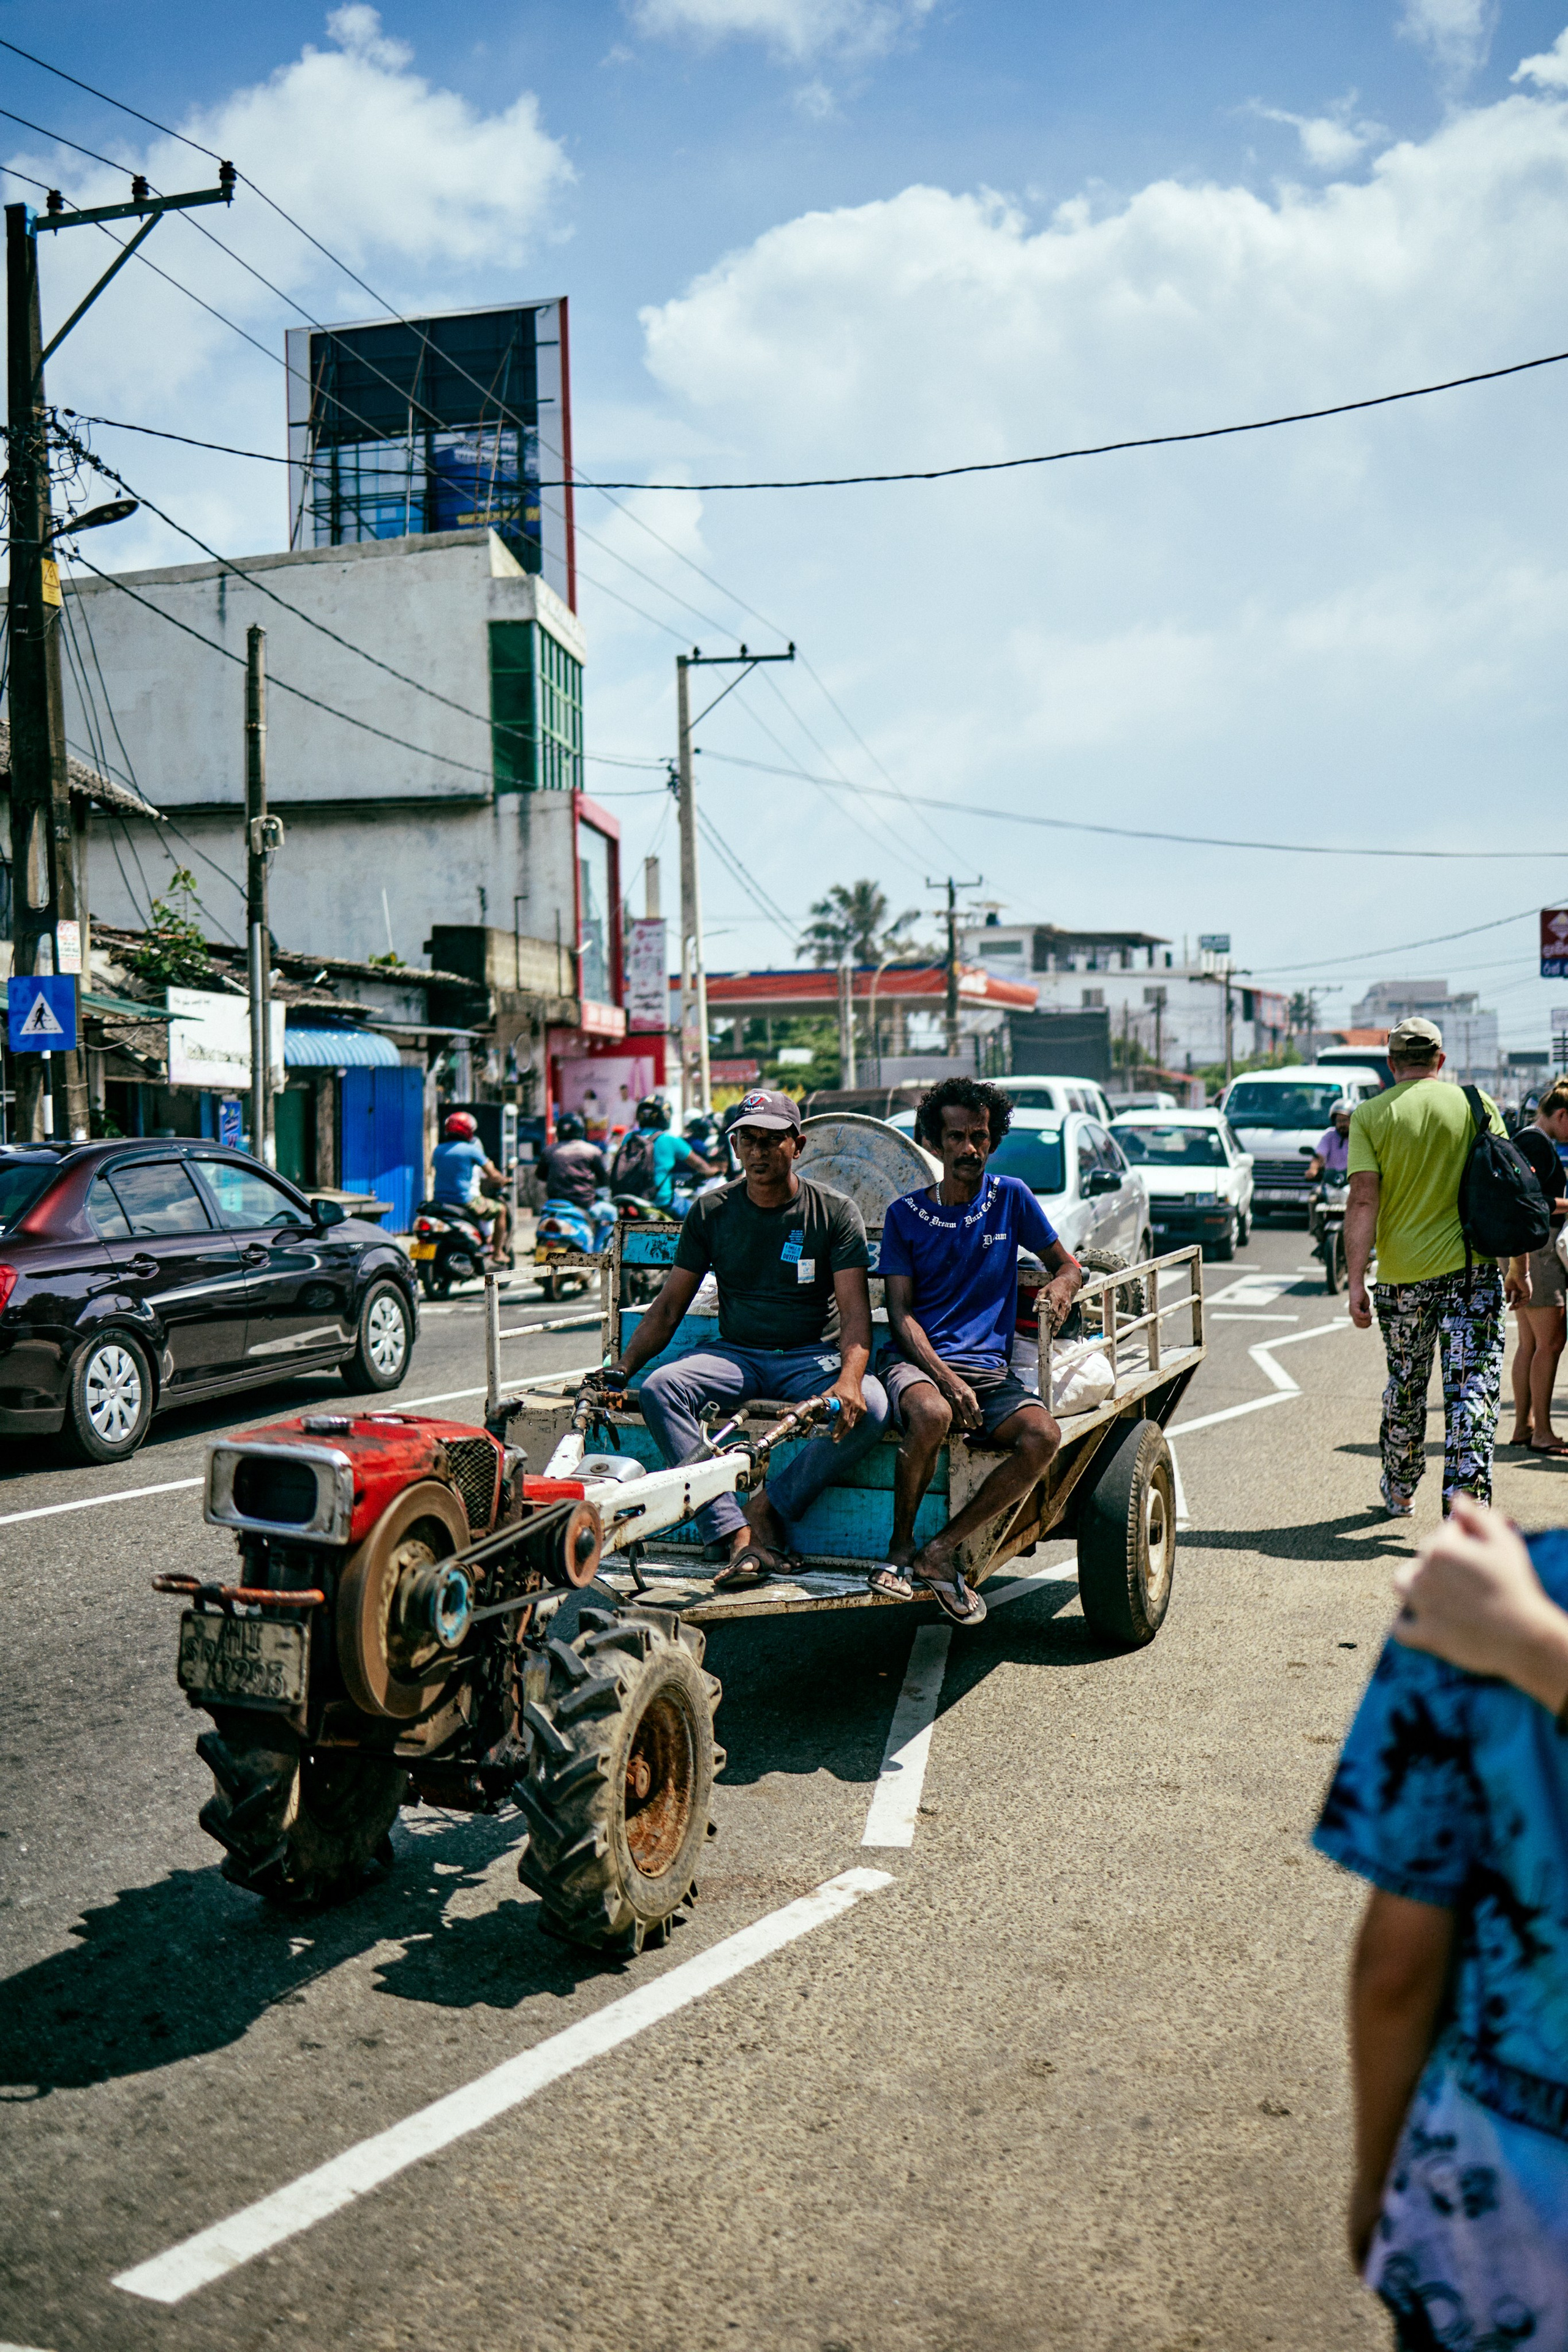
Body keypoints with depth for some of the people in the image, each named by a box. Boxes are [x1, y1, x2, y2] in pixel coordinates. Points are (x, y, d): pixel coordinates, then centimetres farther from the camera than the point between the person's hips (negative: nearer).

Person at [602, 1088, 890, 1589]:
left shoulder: (835, 1211, -2)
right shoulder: (711, 1211, 5)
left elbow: (855, 1311, -11)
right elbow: (668, 1307, 7)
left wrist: (849, 1379, -31)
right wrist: (620, 1369, -7)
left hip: (813, 1357, -2)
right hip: (738, 1355, 2)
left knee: (869, 1407, -33)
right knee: (659, 1388, -28)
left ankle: (767, 1509, -18)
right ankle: (738, 1536, -33)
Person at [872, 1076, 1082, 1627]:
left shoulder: (1010, 1198, 11)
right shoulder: (905, 1214, 6)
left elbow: (1067, 1264, 19)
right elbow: (900, 1313, -1)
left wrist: (1061, 1287, -8)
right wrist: (947, 1378, -18)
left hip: (990, 1367, 3)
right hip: (917, 1360, -2)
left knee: (1043, 1436, -28)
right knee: (932, 1415, -38)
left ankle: (941, 1550, -17)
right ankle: (900, 1547, -14)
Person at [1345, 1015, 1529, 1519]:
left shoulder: (1370, 1115, -1)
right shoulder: (1476, 1104, 2)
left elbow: (1363, 1200, -9)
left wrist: (1356, 1281, -9)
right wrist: (1519, 1265, 10)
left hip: (1401, 1274, 1)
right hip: (1471, 1269, -1)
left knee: (1405, 1386, 17)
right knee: (1472, 1386, -1)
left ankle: (1399, 1493, 33)